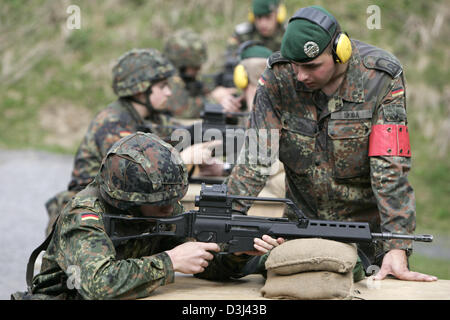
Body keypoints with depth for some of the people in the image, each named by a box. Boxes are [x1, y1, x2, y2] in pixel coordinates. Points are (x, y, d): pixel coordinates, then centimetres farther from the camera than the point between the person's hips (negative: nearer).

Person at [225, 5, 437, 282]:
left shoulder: (381, 79, -18)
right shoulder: (278, 78, -12)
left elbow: (391, 169, -23)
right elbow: (254, 160, -11)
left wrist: (396, 248, -29)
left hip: (367, 223, -2)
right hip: (303, 220, 2)